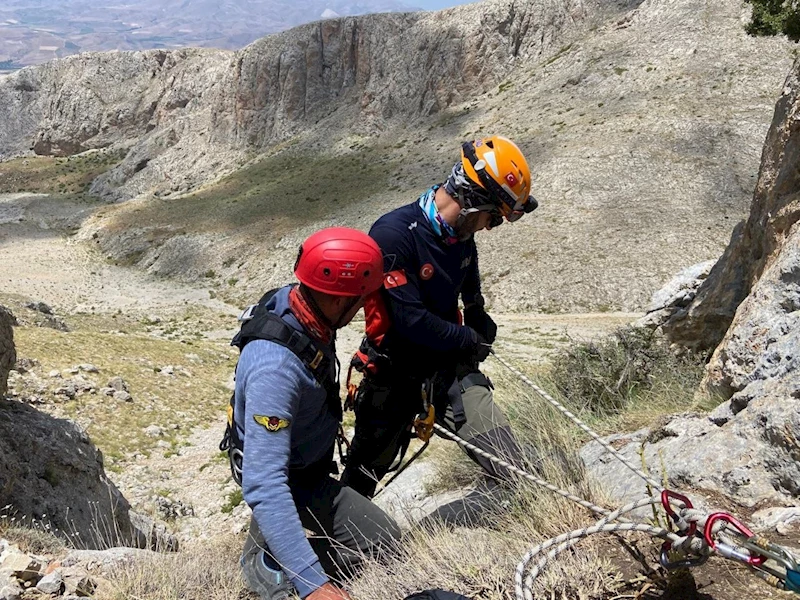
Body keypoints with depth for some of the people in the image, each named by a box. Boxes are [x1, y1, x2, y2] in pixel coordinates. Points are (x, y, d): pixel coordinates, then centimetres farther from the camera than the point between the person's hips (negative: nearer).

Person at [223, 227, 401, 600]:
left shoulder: (294, 300, -18)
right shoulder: (275, 367, -45)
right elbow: (264, 484, -47)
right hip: (291, 478, -9)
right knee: (382, 541, -12)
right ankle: (271, 565, -4)